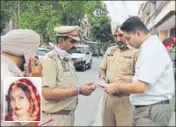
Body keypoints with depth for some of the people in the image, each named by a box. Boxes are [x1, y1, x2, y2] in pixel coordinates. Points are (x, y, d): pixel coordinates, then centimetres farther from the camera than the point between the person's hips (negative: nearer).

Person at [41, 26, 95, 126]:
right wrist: (79, 90, -23)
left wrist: (81, 88, 1)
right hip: (55, 118, -8)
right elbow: (48, 93, -26)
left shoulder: (68, 59, 10)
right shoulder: (50, 60, -17)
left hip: (69, 115, 8)